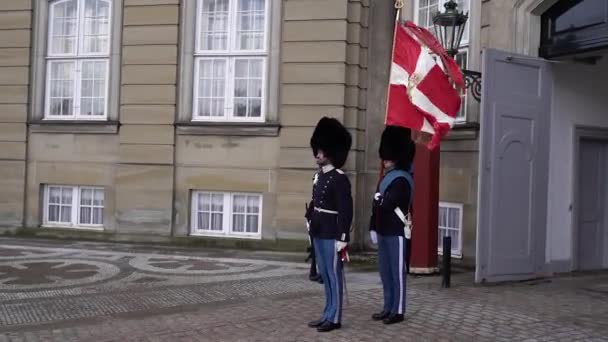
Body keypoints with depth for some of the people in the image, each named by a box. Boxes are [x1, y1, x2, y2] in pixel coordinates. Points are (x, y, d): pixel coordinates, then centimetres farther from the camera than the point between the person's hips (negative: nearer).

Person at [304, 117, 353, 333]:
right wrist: (310, 222, 18)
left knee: (333, 275, 0)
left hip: (332, 235, -9)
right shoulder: (319, 176, 11)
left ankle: (334, 318, 8)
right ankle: (328, 314, 24)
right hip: (319, 233, 9)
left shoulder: (339, 179, -15)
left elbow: (346, 210, -18)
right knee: (324, 274, 14)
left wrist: (343, 238, -20)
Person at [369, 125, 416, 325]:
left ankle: (398, 311, 7)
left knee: (397, 272, -1)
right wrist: (373, 228, 8)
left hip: (397, 233, -9)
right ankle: (388, 308, 23)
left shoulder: (402, 180, -14)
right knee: (385, 271, 13)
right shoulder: (385, 178, 14)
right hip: (384, 232, 9)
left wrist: (379, 200, -1)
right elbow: (377, 205, 14)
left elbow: (387, 204, -23)